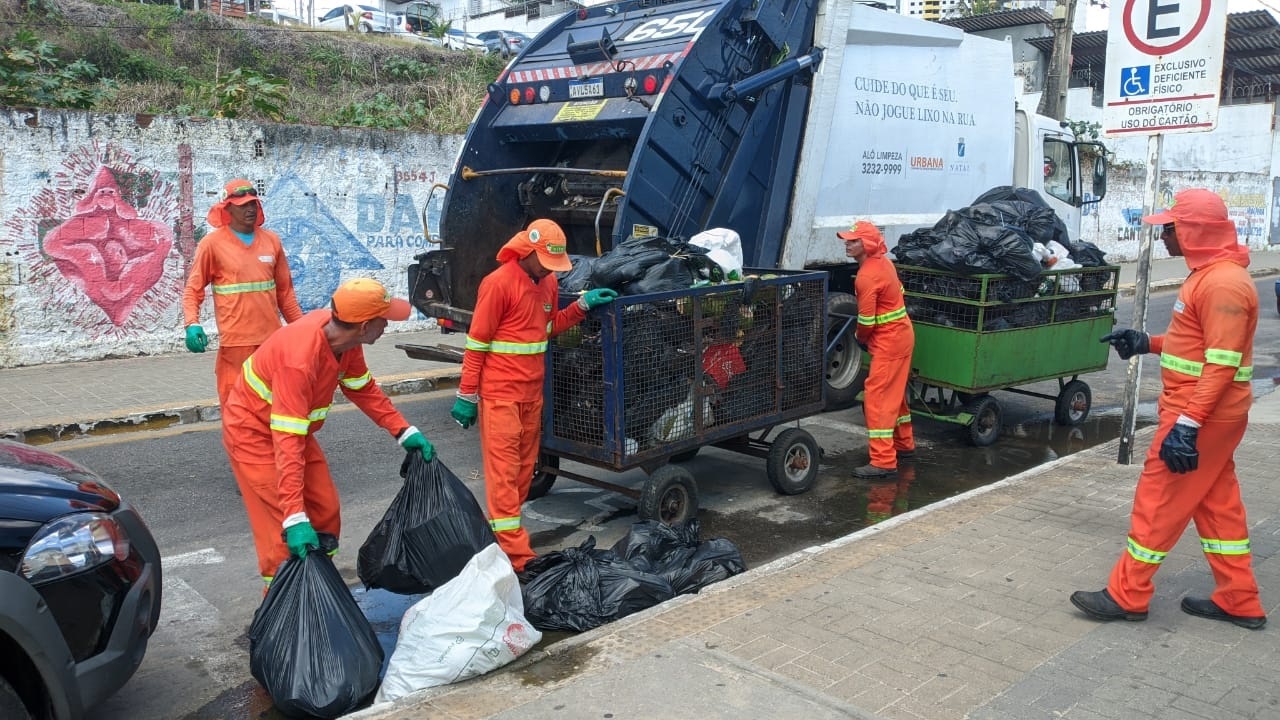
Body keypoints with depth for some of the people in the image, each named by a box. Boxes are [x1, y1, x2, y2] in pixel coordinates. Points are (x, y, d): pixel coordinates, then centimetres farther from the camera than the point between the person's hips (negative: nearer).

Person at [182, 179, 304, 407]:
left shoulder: (271, 240, 8)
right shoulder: (213, 243, -4)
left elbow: (285, 291, 13)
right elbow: (193, 289, -3)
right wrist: (192, 324, -19)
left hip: (272, 339, 4)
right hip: (235, 341, -4)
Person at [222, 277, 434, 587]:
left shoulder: (346, 339, -14)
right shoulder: (300, 360, -38)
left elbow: (363, 388, 4)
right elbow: (287, 443, -40)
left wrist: (404, 431, -1)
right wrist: (295, 518, -42)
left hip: (294, 427, 8)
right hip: (254, 432, -8)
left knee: (326, 513, 9)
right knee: (285, 534, -10)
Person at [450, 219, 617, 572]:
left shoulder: (548, 282, 8)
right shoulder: (499, 283, -14)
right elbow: (476, 342, -11)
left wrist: (583, 304, 6)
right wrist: (466, 396, -9)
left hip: (532, 392, 8)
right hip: (500, 394, -8)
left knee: (525, 467, 11)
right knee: (504, 470, -6)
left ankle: (501, 531, 22)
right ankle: (514, 551, -5)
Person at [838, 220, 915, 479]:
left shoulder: (866, 277, -23)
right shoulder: (884, 262, 6)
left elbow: (867, 321, -20)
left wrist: (860, 337, 3)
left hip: (888, 341, -10)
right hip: (901, 333, 10)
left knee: (877, 397, -9)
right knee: (895, 393, 22)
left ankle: (883, 462, -9)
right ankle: (904, 444, 37)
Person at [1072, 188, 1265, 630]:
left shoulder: (1223, 283, -20)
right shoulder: (1209, 275, 13)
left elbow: (1222, 362, -25)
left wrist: (1187, 423, -28)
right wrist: (1148, 343, 10)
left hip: (1201, 417, -10)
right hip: (1208, 415, 10)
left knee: (1159, 500, -2)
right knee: (1217, 503, 15)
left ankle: (1126, 596, 8)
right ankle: (1240, 602, 25)